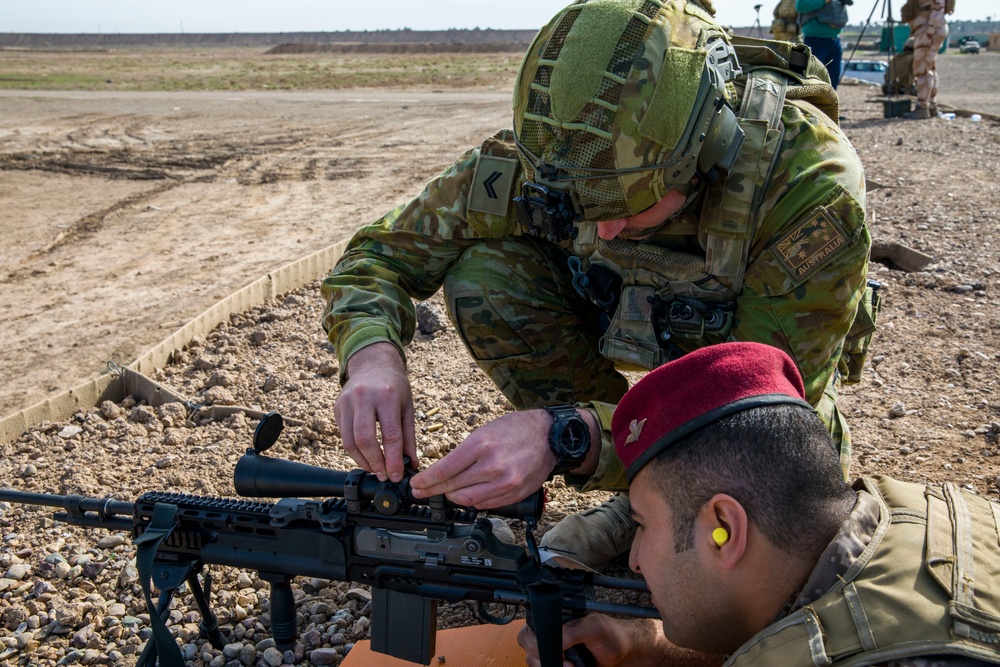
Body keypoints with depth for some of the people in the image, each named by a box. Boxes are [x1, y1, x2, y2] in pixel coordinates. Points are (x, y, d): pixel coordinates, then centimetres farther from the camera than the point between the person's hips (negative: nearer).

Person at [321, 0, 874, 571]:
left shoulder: (812, 185, -38)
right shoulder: (550, 149, -29)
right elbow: (385, 251, -19)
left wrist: (564, 437, -52)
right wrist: (372, 354, -42)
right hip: (635, 324, 3)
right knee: (483, 276, -24)